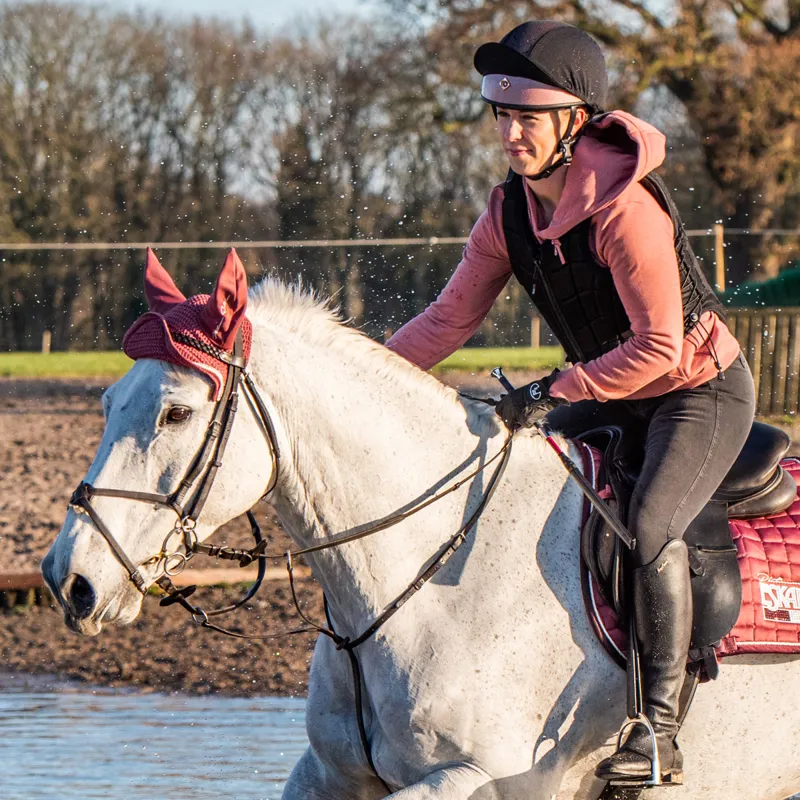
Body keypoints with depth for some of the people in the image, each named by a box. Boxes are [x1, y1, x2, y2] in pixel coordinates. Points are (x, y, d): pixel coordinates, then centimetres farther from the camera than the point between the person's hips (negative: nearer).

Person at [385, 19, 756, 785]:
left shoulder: (624, 208, -28)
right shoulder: (510, 212, -4)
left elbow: (658, 349, -27)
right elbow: (452, 318, 3)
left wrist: (552, 391, -27)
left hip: (703, 389, -9)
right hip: (614, 395, 9)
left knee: (650, 525, -29)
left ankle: (659, 731, -26)